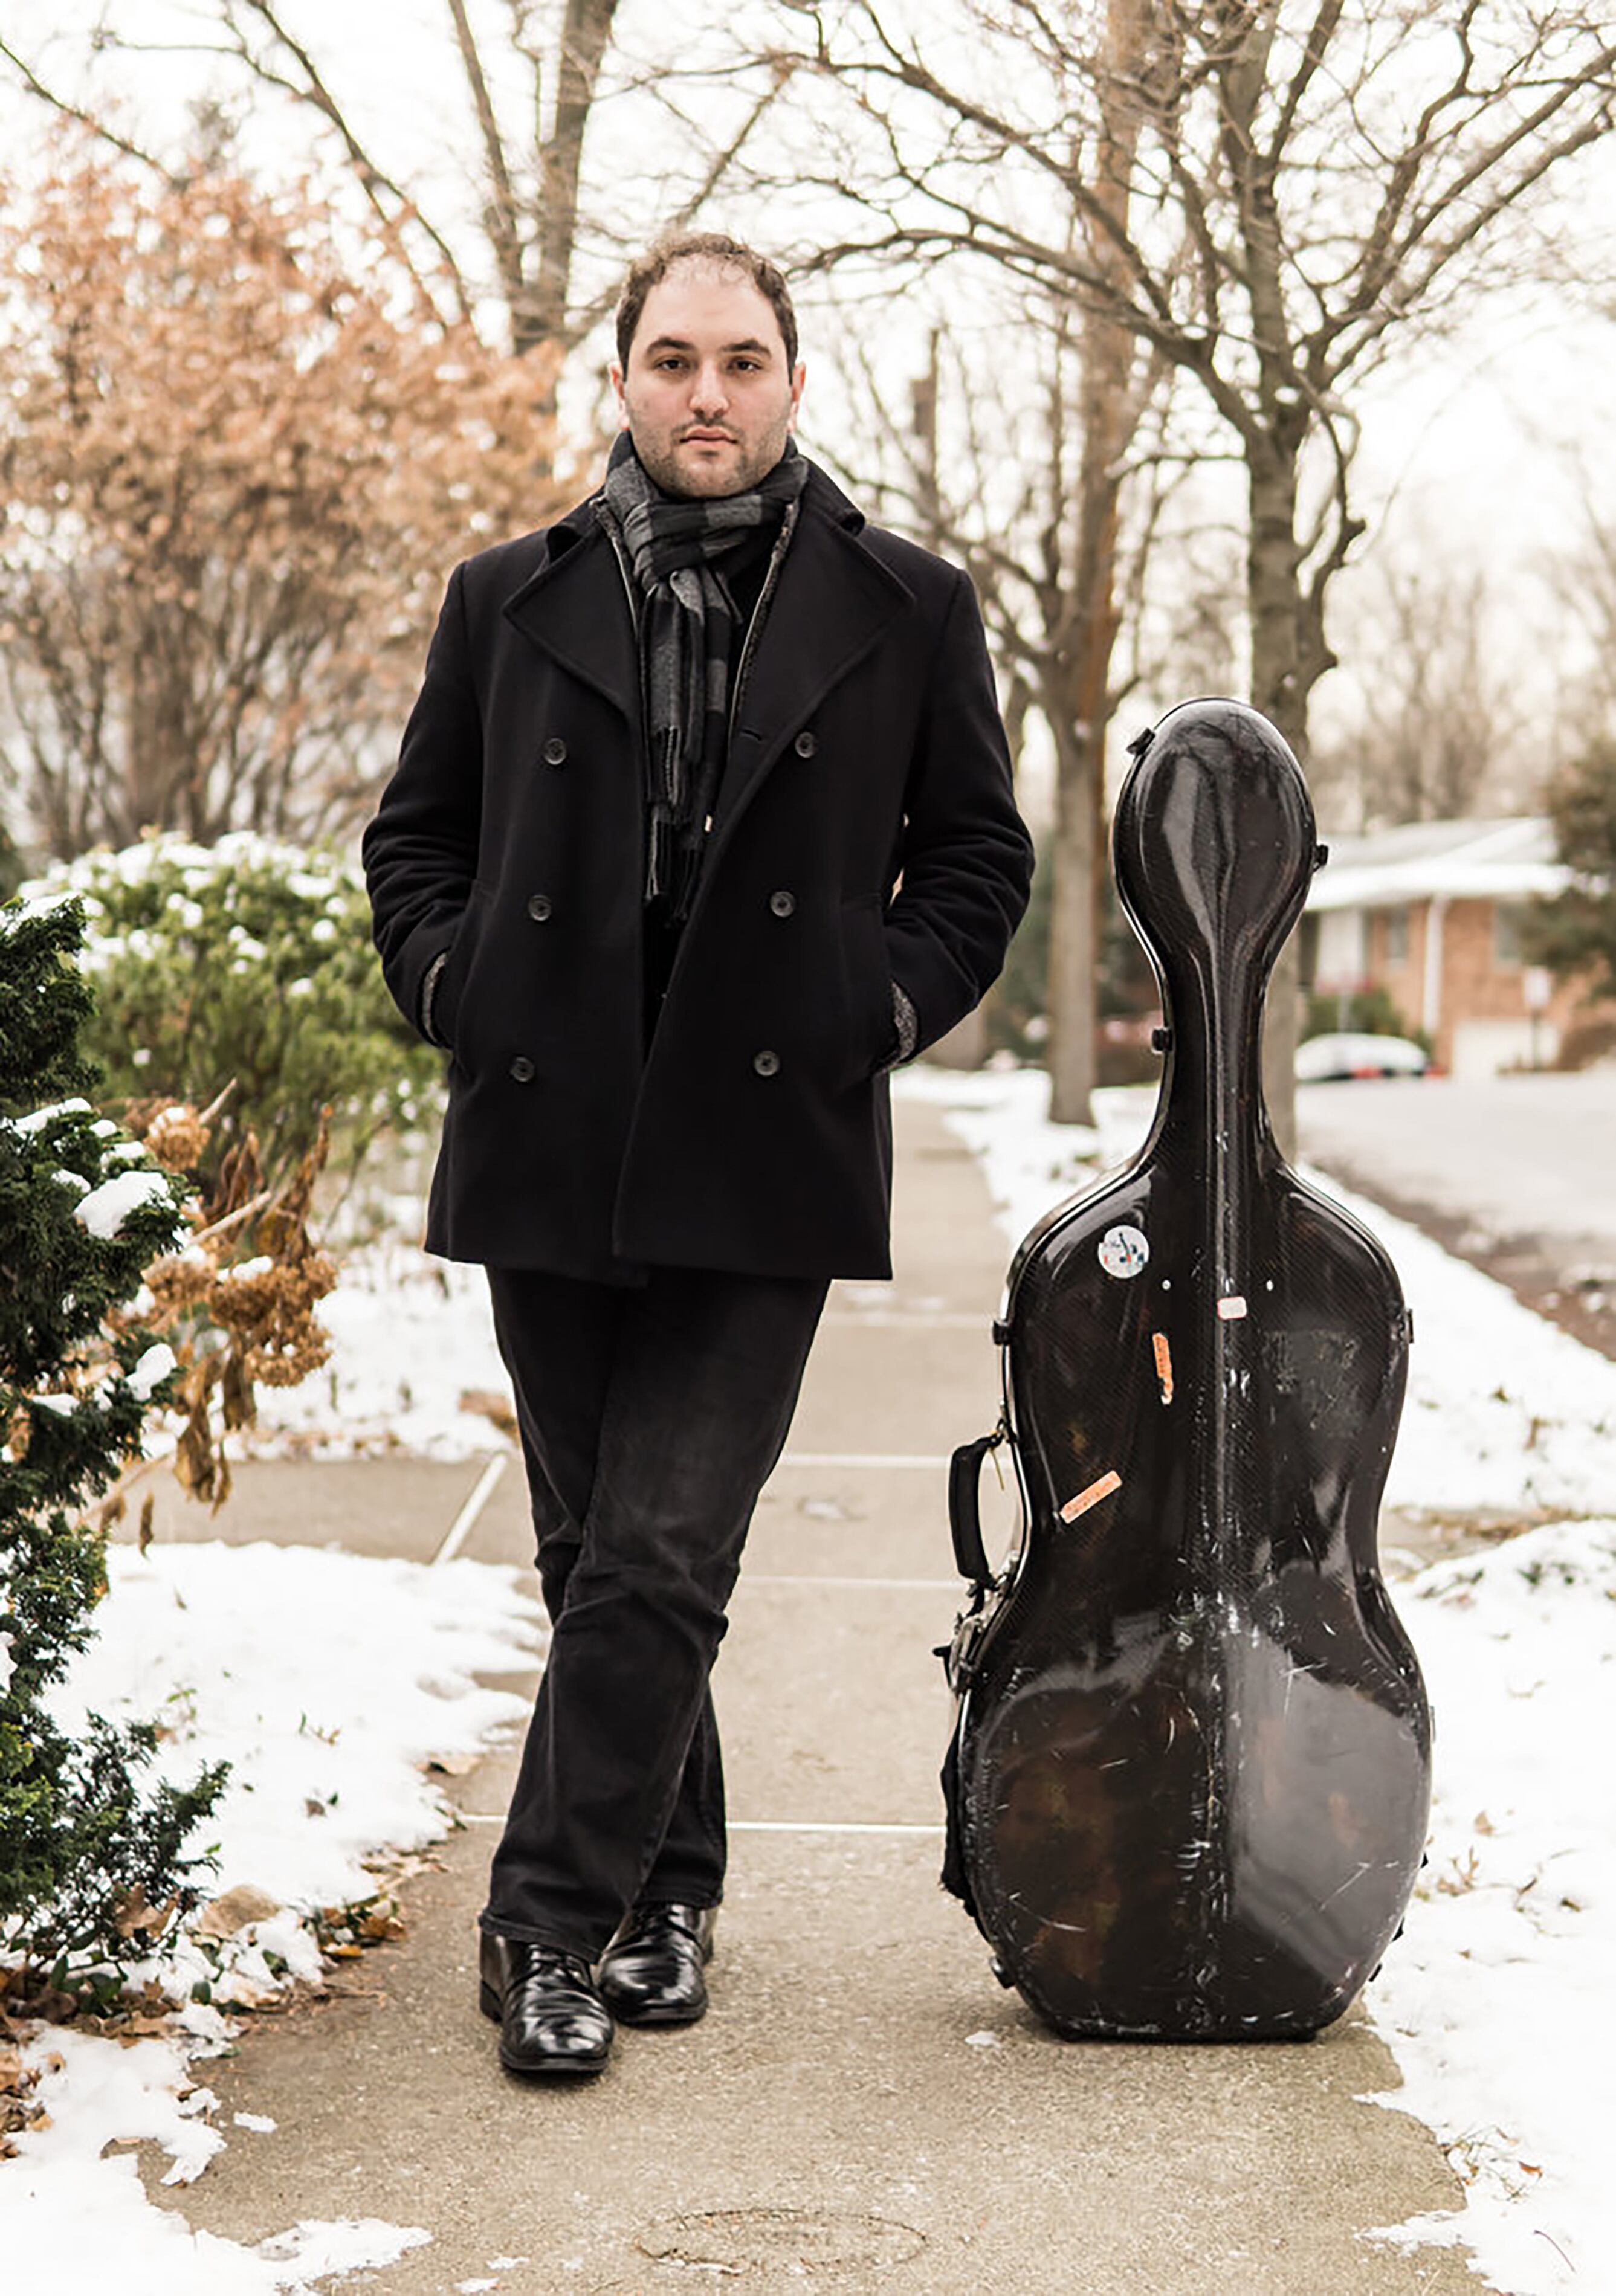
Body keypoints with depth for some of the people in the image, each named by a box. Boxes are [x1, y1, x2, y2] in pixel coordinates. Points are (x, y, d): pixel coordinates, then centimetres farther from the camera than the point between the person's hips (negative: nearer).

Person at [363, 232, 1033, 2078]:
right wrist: (455, 985, 1)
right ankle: (666, 1888, 27)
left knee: (660, 1559, -9)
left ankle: (551, 1922, 2)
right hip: (547, 1146, 3)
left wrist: (885, 1008, -1)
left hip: (763, 1159, -2)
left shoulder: (907, 613, 6)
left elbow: (979, 855, 12)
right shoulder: (511, 601, 10)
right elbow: (413, 834, 17)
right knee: (592, 1555, 11)